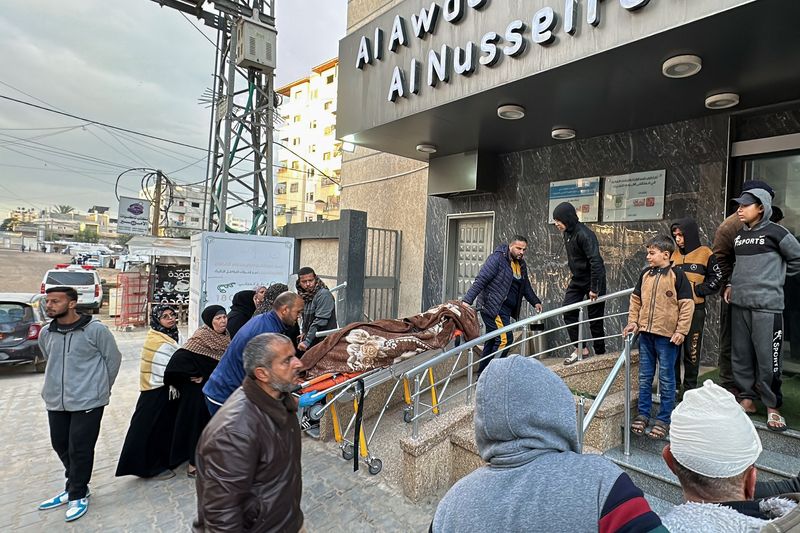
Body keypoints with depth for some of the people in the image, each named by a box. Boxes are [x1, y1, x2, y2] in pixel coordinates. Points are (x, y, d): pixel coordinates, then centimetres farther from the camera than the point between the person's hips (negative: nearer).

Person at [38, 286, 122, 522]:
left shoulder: (96, 330, -14)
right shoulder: (45, 334, 3)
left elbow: (114, 358, -4)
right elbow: (50, 361, 19)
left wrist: (101, 388, 5)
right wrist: (59, 385, 16)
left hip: (87, 402, -6)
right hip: (55, 402, 6)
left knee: (80, 449, 2)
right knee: (60, 445, 16)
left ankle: (78, 494, 21)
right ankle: (75, 487, 36)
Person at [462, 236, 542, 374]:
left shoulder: (521, 265, 15)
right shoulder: (497, 258, -11)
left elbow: (526, 287, 29)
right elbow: (480, 280, -17)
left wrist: (535, 302, 18)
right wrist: (467, 300, -24)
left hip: (505, 309, 9)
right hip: (493, 307, -9)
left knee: (492, 342, 12)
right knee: (505, 339, -14)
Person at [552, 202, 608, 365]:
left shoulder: (584, 234, -23)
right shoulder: (567, 234, 4)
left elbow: (595, 262, -28)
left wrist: (594, 288, -26)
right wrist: (573, 272, 14)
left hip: (593, 280, -8)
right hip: (577, 280, 8)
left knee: (595, 318, 2)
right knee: (569, 313, 1)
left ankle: (600, 353, 17)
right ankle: (579, 348, 11)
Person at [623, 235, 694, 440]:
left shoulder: (677, 276, -7)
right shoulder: (645, 275, 8)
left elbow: (687, 305, -7)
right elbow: (636, 299, 15)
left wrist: (681, 330, -10)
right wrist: (633, 322, 7)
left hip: (667, 336, -5)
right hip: (646, 333, 5)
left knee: (666, 378, 6)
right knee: (644, 377, 11)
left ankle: (664, 419, 16)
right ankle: (643, 414, 22)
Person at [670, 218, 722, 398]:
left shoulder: (705, 253, -1)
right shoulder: (674, 254, 12)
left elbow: (716, 280, -2)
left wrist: (696, 290, -11)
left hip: (695, 310, -4)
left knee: (691, 351, 4)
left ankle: (690, 388, 17)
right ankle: (674, 387, 18)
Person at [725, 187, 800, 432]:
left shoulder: (775, 232, -5)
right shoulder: (739, 235, 13)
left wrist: (775, 277, 4)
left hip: (767, 304, -6)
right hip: (739, 304, 6)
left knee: (768, 358, -2)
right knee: (741, 356, 10)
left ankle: (772, 407, 12)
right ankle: (747, 400, 22)